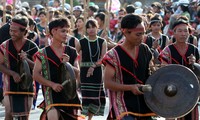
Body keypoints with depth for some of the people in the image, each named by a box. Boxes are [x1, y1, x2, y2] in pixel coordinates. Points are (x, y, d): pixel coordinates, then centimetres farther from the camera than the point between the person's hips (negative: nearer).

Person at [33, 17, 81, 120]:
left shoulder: (71, 52, 9)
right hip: (52, 92, -4)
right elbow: (36, 75, -4)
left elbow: (77, 73, 6)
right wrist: (52, 84, -16)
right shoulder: (43, 53, -1)